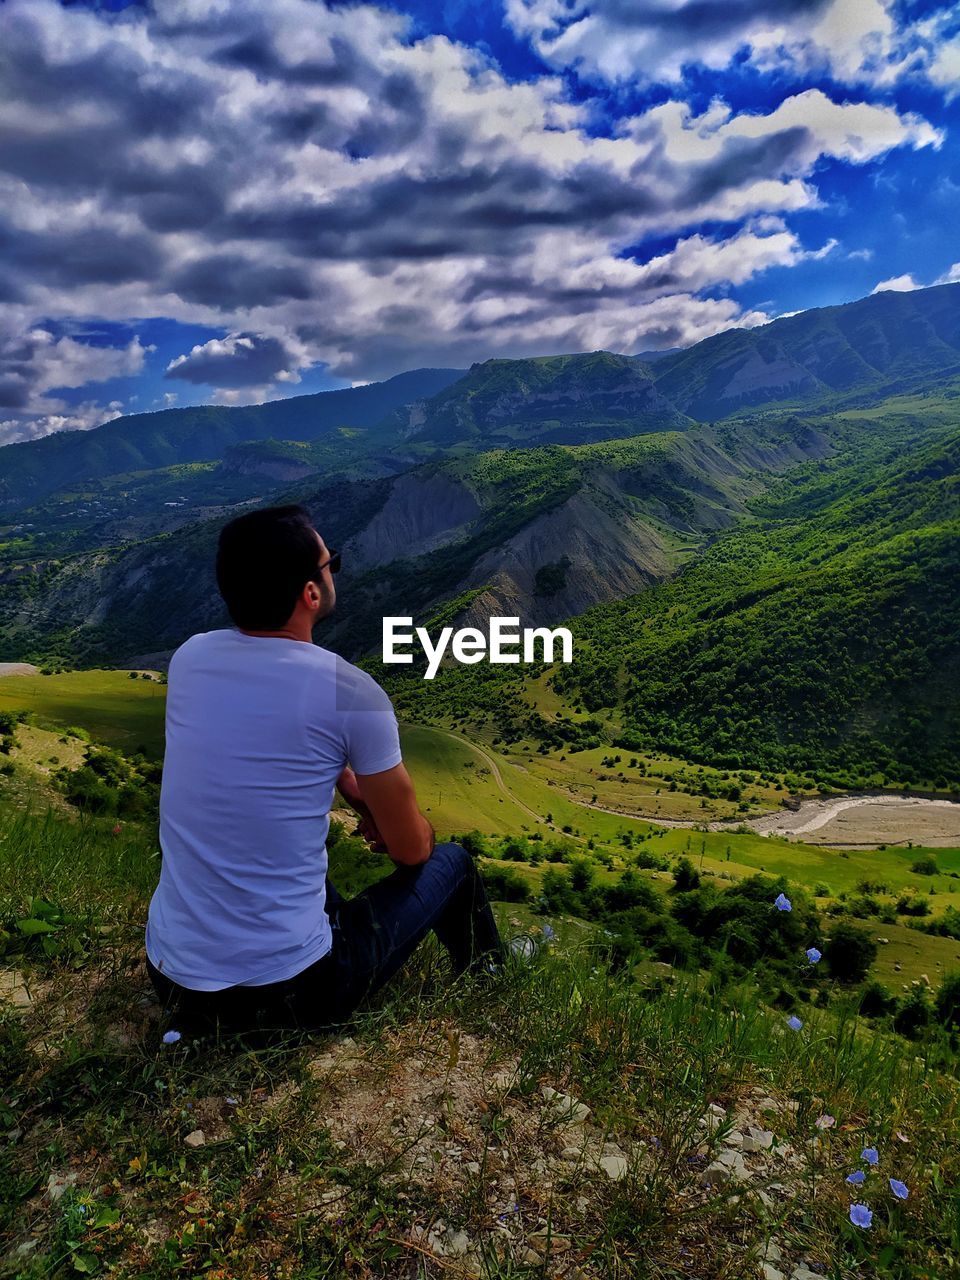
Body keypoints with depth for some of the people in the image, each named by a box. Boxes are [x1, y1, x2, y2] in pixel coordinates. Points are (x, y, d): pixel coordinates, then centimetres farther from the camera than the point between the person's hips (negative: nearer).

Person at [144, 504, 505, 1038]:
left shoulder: (189, 658, -3)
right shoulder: (351, 692, -20)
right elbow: (411, 850, -6)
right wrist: (389, 817, 17)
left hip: (170, 980, 6)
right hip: (287, 993, -5)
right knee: (452, 862, 17)